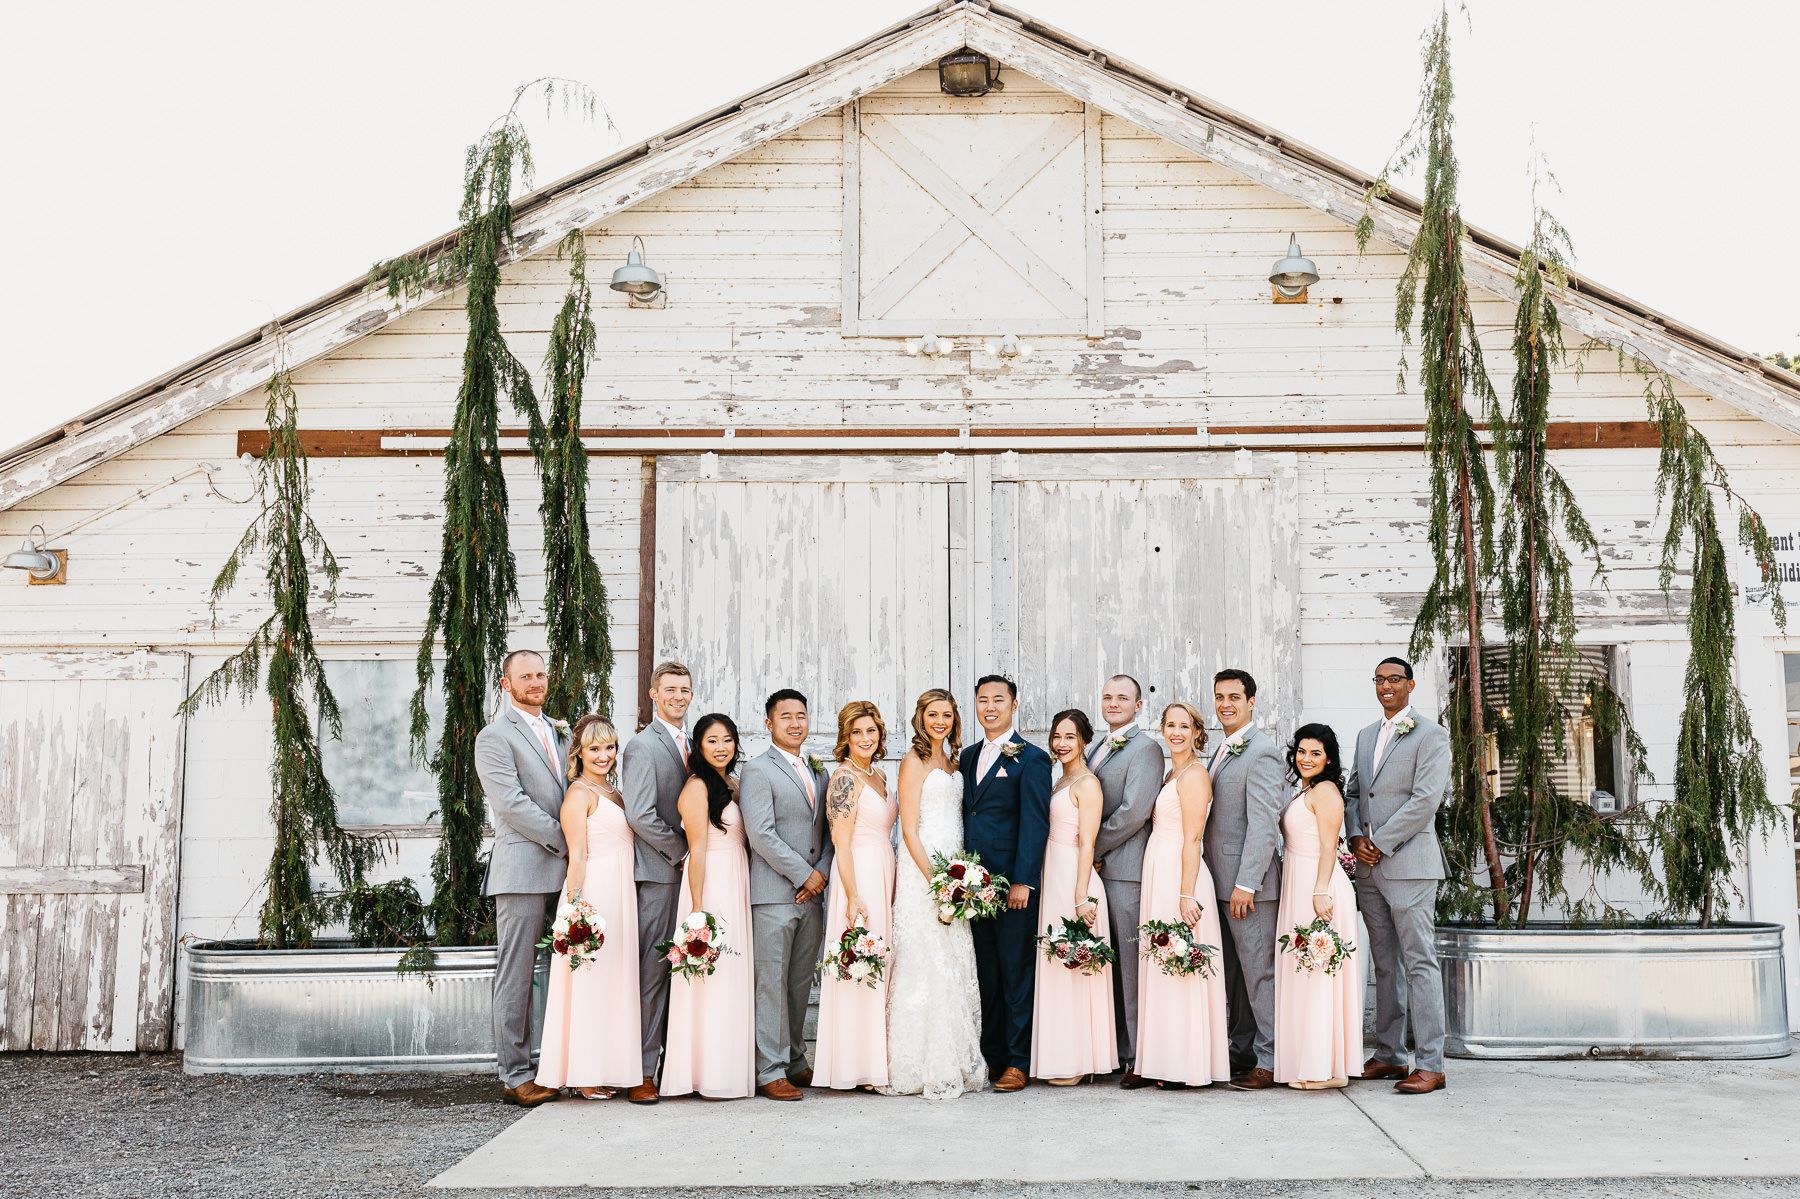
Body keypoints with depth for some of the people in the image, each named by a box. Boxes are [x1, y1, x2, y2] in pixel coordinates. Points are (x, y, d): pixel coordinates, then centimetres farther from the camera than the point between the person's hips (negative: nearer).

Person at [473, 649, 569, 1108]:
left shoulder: (558, 732, 19)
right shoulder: (495, 737, -3)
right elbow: (512, 804, -13)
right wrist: (567, 843, -12)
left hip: (565, 871, 7)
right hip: (523, 872, -7)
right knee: (516, 976, -3)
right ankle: (515, 1076, 2)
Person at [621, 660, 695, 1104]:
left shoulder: (690, 744, 17)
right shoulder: (643, 745, -8)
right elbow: (640, 815, -16)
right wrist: (681, 851, -10)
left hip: (688, 870, 7)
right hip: (658, 872, -7)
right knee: (652, 970, -6)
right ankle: (643, 1071, -1)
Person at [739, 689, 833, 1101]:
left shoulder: (818, 773, 17)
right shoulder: (758, 770, -5)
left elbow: (827, 831, 17)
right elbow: (761, 835, -13)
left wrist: (822, 872, -1)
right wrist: (803, 875, -12)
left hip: (812, 895, 6)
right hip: (774, 894, -6)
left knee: (801, 983, 11)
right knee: (772, 982, -4)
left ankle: (795, 1062, 21)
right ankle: (770, 1071, 1)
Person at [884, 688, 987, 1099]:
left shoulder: (950, 762, 16)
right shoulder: (914, 762, -6)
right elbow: (909, 830, -12)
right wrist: (934, 880, -18)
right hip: (922, 871, -8)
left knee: (956, 968, 9)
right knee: (927, 968, -6)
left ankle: (956, 1062, 17)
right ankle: (929, 1069, 0)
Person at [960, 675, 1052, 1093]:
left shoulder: (1031, 758, -4)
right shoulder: (968, 757, 15)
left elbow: (1035, 824, -10)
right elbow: (965, 818, 16)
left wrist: (1022, 882, -16)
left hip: (1013, 884, -6)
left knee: (1016, 975, 1)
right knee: (985, 976, 10)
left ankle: (1017, 1062, 7)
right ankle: (991, 1057, 17)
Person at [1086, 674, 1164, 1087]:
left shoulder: (1146, 749, -6)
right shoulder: (1094, 748, 20)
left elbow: (1134, 811, -15)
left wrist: (1094, 850, -9)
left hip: (1126, 870, -8)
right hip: (1095, 868, 8)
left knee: (1131, 965, -6)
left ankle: (1140, 1060, -1)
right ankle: (1111, 1051, 15)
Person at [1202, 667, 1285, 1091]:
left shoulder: (1262, 752, -13)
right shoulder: (1221, 751, 16)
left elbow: (1264, 823, -18)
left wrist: (1246, 883, -21)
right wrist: (1220, 881, 14)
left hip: (1248, 883, -9)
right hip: (1221, 882, 9)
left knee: (1258, 970, -3)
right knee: (1234, 973, 14)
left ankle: (1270, 1061, 4)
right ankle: (1243, 1052, 22)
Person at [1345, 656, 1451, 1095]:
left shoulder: (1430, 735, -5)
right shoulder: (1366, 735, 18)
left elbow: (1426, 799, -14)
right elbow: (1352, 792, 18)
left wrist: (1381, 844, -13)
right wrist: (1356, 837, 0)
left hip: (1409, 864, -7)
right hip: (1369, 867, 7)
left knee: (1420, 963, -7)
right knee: (1385, 965, 11)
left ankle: (1430, 1064, -5)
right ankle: (1389, 1055, 17)